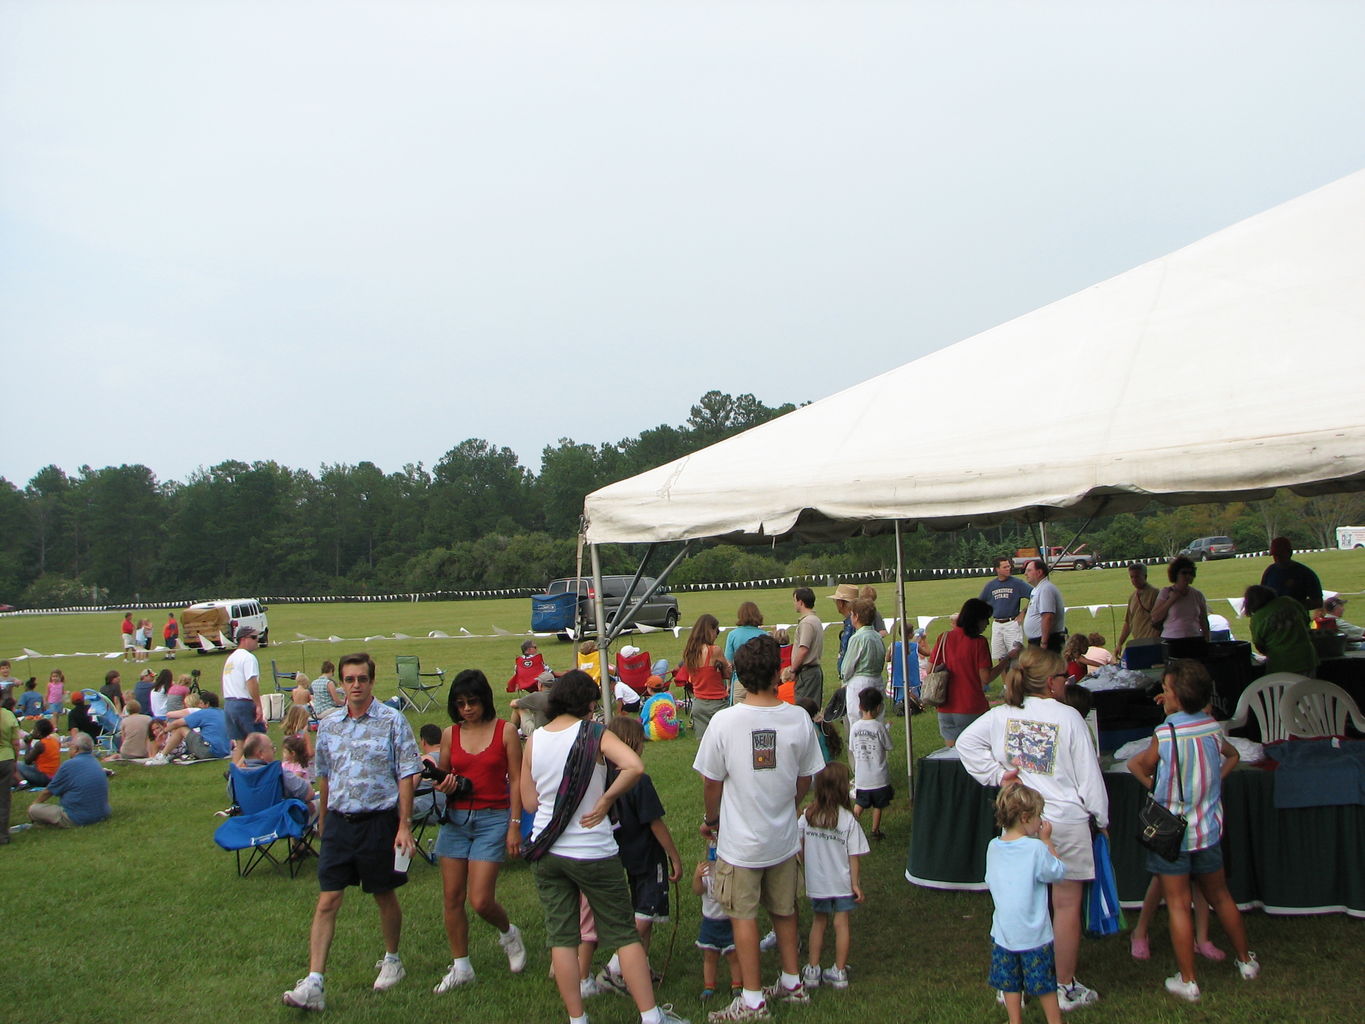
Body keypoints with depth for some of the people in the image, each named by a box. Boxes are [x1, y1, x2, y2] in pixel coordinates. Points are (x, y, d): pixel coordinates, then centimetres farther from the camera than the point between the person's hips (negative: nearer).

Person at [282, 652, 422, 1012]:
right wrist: (323, 821, 20)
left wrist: (404, 826, -11)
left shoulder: (392, 721, -6)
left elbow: (406, 776, -7)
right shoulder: (328, 725, 7)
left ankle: (392, 961, 33)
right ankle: (314, 983, -4)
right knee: (327, 901, -3)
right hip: (338, 821, 3)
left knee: (384, 896, 12)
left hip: (379, 820, -3)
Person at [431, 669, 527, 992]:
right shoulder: (450, 734, 5)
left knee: (480, 900, -8)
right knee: (452, 898, 5)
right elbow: (441, 774, 16)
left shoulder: (505, 731, -4)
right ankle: (460, 966, 21)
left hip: (493, 819, -4)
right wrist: (442, 786, -9)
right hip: (455, 819, 4)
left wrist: (515, 825, -7)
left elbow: (516, 781, -3)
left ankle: (508, 932, 24)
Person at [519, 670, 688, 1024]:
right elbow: (634, 766, -28)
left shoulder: (534, 739, 2)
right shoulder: (594, 734, -11)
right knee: (624, 934, 6)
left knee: (561, 937, 11)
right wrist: (605, 800, -16)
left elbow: (529, 801, 7)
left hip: (546, 852, 4)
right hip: (592, 852, -4)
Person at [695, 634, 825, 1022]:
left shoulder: (725, 721, -19)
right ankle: (792, 982, 35)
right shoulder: (799, 719, -10)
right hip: (784, 837, 4)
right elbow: (805, 780, 2)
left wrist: (711, 820, 9)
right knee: (784, 910, 21)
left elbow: (711, 782, -10)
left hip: (740, 842, -4)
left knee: (744, 916, 9)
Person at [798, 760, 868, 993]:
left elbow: (799, 849, -4)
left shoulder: (807, 815, -9)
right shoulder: (847, 819, -16)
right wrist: (856, 884, -5)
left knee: (818, 922, 16)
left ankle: (812, 970, 19)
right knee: (841, 923, 9)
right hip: (841, 882, -2)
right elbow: (854, 855, -13)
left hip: (816, 881, 2)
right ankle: (839, 972, 13)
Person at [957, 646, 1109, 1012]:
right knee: (1067, 904, 7)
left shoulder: (1002, 715, -1)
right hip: (1066, 822, -4)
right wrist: (1101, 818, 5)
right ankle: (1066, 988, 16)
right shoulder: (1068, 717, -12)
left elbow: (965, 742, 5)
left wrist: (996, 775, 6)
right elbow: (1089, 774, -7)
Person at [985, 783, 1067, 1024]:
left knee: (1010, 984, 14)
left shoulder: (993, 847, -3)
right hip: (1033, 933, -4)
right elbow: (1058, 873, -7)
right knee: (1044, 984, 12)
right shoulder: (1036, 849, -19)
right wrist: (1047, 841, 0)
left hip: (1003, 931, 4)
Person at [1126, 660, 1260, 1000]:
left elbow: (1140, 766, -4)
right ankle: (1246, 960, 37)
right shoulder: (1214, 728, -4)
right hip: (1208, 828, 5)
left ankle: (1187, 981, 8)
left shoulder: (1165, 734, -19)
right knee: (1220, 896, 22)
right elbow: (1232, 757, 16)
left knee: (1178, 905, 3)